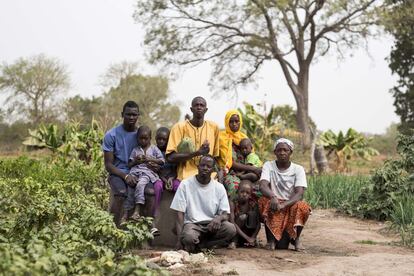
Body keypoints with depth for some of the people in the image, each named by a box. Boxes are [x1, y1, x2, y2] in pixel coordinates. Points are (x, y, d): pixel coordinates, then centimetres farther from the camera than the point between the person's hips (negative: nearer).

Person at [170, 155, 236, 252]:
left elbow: (225, 214, 3)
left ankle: (197, 246, -14)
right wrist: (179, 239, -14)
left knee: (231, 229, -29)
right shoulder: (185, 184, -1)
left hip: (212, 225, 3)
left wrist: (219, 218, -24)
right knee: (189, 238, -38)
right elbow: (180, 213, -3)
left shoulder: (219, 187, 5)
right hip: (192, 223, -3)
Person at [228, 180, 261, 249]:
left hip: (249, 232, 3)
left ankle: (252, 241, -11)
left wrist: (253, 238, -23)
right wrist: (246, 237, -28)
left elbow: (258, 223, -8)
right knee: (242, 217, -26)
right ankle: (234, 241, -23)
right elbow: (232, 222, -23)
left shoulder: (253, 204, -7)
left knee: (252, 213, -18)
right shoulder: (233, 203, -15)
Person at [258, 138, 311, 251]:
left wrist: (283, 205, -34)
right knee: (264, 201, -31)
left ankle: (296, 238, -3)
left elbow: (299, 194, -16)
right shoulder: (268, 165, -1)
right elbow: (263, 186, -17)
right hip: (274, 204, 1)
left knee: (302, 207, -32)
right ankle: (271, 238, -13)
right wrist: (273, 197, -40)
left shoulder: (298, 169, -2)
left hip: (291, 206, 0)